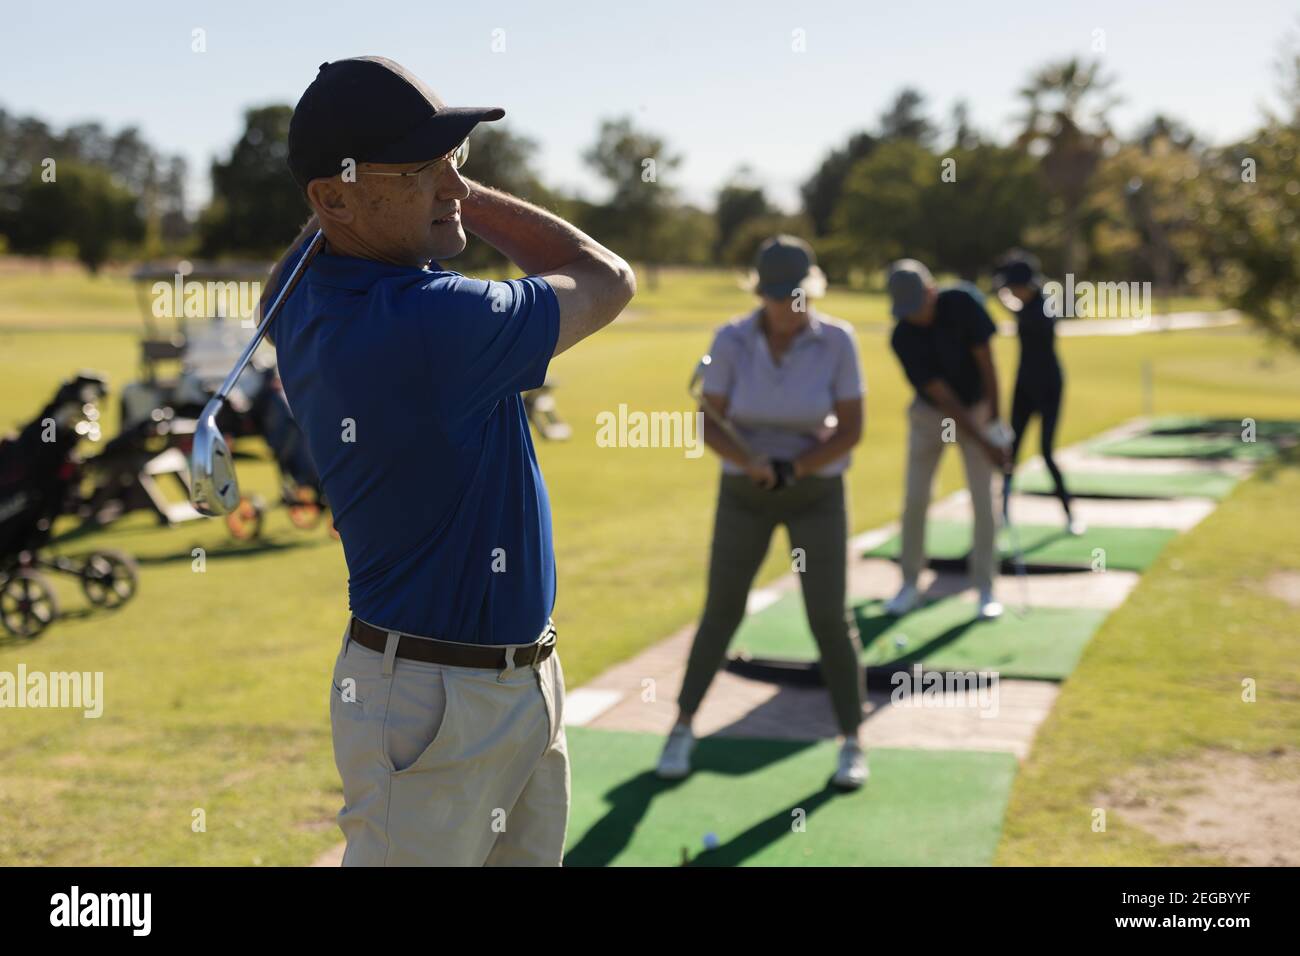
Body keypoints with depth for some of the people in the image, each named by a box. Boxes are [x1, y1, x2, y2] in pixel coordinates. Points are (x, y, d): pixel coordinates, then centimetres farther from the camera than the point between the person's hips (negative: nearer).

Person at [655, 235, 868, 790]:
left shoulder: (837, 341, -14)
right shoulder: (731, 340, -13)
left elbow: (851, 430, -13)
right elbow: (710, 428, -12)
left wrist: (791, 470, -22)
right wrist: (753, 464, -30)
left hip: (816, 494, -1)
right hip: (744, 495, 1)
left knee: (829, 618, -5)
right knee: (721, 613, 7)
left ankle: (852, 743, 12)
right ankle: (683, 728, 25)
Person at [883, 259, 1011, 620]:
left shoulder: (962, 304, -22)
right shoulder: (902, 338, -22)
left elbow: (986, 360, -14)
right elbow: (942, 395, -23)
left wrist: (993, 418, -12)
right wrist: (984, 444, -25)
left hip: (976, 410, 0)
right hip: (929, 414, 0)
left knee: (983, 500, -5)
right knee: (915, 499, -3)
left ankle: (985, 588, 2)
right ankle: (910, 584, 10)